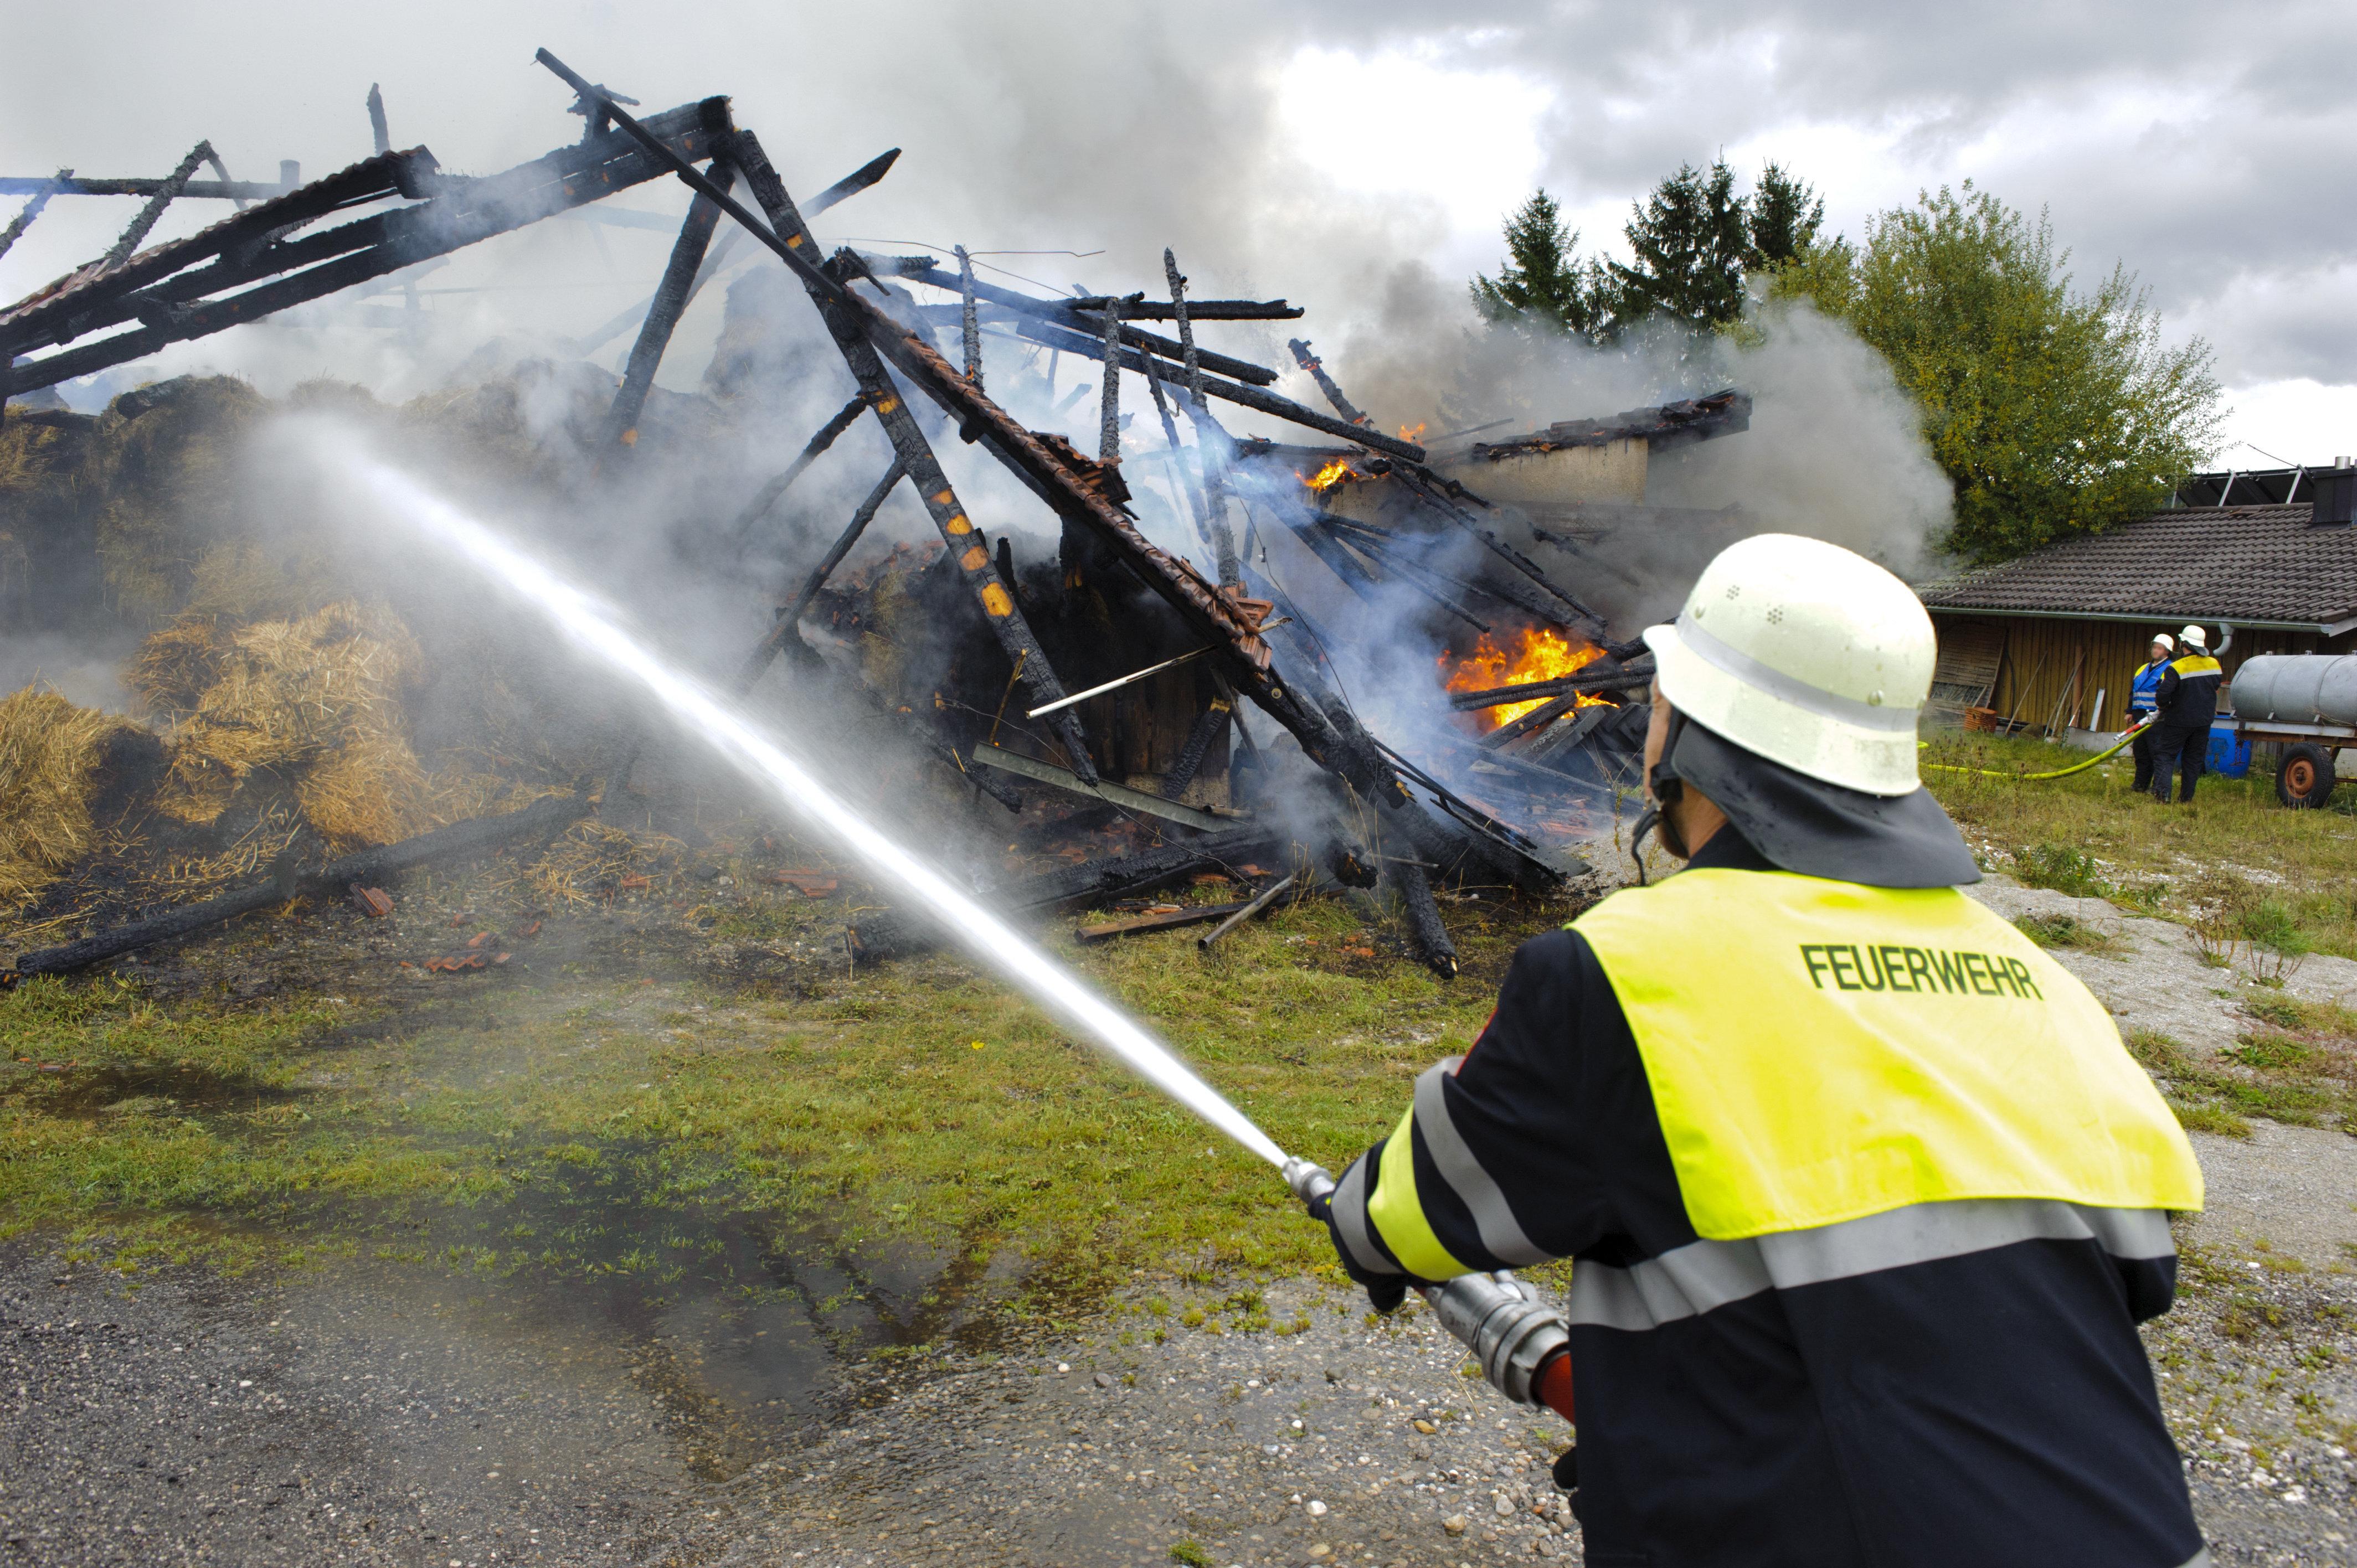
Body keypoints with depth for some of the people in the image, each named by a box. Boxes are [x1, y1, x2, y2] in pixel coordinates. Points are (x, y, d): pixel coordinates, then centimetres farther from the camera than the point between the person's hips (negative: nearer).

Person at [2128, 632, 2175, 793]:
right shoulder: (2143, 669, 20)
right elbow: (2133, 692, 25)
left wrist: (2160, 712, -23)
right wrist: (2130, 712, 20)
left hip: (2156, 718, -8)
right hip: (2140, 716, 8)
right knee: (2140, 753, 11)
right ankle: (2140, 785, 18)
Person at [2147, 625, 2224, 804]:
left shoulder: (2176, 668, -18)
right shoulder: (2214, 664, 1)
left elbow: (2163, 694, -24)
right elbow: (2216, 686, 17)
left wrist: (2163, 706, -3)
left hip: (2179, 721, -5)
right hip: (2204, 721, 5)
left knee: (2165, 755, 0)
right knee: (2194, 759, 13)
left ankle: (2162, 792, -16)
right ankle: (2186, 797, 16)